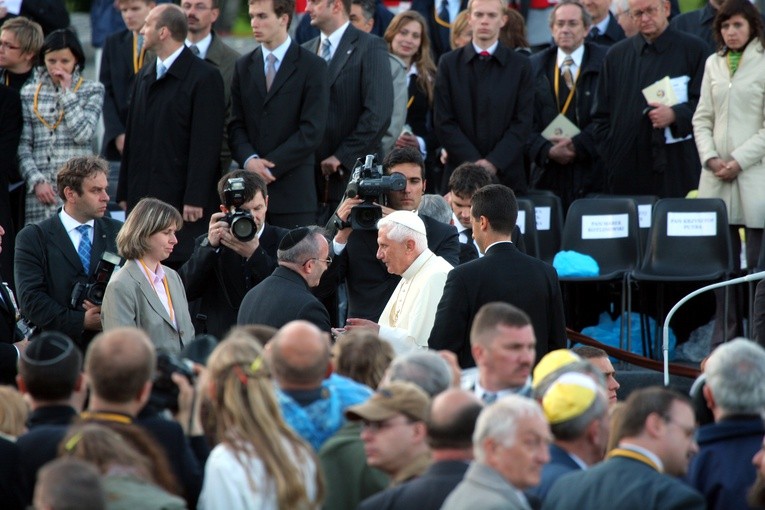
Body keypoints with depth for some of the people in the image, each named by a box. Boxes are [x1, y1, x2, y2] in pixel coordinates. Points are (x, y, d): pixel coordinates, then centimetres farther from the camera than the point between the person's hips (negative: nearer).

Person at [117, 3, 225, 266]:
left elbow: (206, 143, -12)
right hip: (143, 197, 7)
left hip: (182, 199, -7)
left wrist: (194, 199, -17)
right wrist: (124, 192, 14)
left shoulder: (204, 77, -7)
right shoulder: (144, 76, 17)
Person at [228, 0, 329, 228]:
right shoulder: (244, 67, 15)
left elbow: (312, 131, -7)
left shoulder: (312, 67, 0)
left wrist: (269, 166, -11)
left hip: (294, 191, -4)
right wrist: (249, 160, -10)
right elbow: (236, 126, 11)